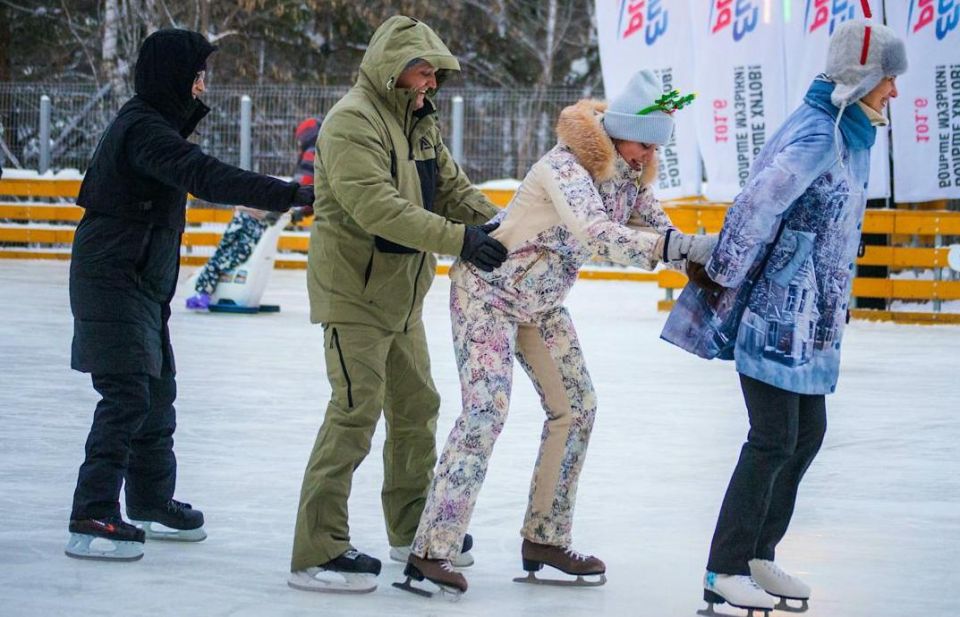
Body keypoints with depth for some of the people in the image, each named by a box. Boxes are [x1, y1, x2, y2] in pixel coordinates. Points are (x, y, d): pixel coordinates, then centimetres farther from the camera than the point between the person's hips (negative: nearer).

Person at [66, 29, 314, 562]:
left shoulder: (150, 122, 13)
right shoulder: (144, 129, -21)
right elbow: (205, 177, -33)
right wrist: (291, 195, -37)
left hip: (142, 285, 11)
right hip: (113, 283, -11)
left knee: (157, 394, 19)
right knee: (127, 397, -13)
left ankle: (151, 503, 32)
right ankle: (92, 519, -13)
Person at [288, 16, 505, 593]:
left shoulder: (420, 121, 11)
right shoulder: (353, 122, -20)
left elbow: (452, 185, 13)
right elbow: (377, 206, -30)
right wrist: (458, 238, -35)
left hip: (402, 294, 10)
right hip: (354, 291, -10)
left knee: (416, 406, 18)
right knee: (356, 412, -14)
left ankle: (413, 530, 34)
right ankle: (317, 553, -12)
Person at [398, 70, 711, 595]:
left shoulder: (629, 177, -4)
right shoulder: (567, 168, -30)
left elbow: (659, 229, -1)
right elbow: (595, 235, -46)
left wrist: (701, 262, -22)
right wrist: (681, 246, -54)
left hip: (539, 302, 9)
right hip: (488, 289, -9)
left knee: (576, 406, 8)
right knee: (486, 409, -19)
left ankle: (545, 539, 18)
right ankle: (430, 552, -20)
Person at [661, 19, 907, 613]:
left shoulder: (848, 135, 12)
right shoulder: (816, 135, -19)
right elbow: (756, 206, -23)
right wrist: (721, 281, -16)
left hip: (807, 318, 10)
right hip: (777, 313, -10)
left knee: (808, 434, 13)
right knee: (774, 440, -7)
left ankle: (758, 556, 22)